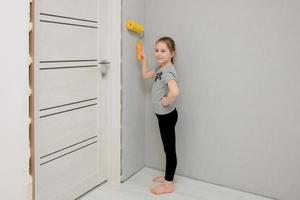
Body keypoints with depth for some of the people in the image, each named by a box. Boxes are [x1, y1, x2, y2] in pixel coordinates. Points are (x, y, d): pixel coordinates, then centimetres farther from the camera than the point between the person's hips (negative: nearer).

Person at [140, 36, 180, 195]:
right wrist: (144, 58, 15)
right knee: (168, 147, 20)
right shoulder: (161, 68, 6)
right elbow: (145, 75, 22)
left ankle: (168, 185, 17)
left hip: (167, 115, -10)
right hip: (163, 115, 10)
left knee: (170, 149, 3)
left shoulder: (168, 71, -24)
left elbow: (175, 92, -43)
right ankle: (168, 176, 36)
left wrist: (165, 101, -25)